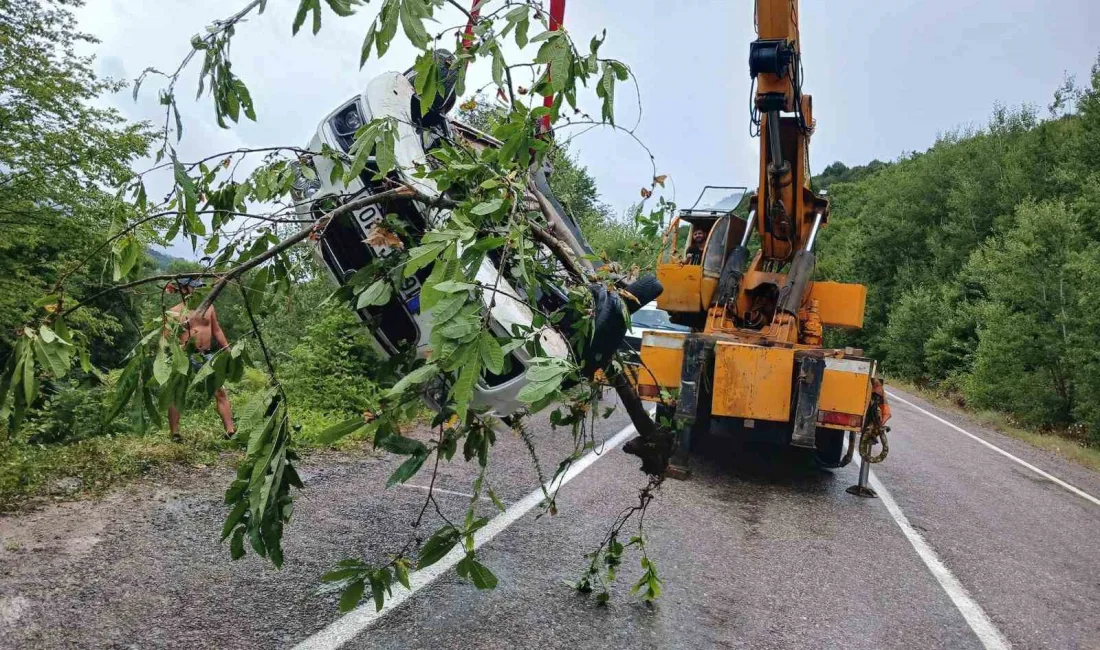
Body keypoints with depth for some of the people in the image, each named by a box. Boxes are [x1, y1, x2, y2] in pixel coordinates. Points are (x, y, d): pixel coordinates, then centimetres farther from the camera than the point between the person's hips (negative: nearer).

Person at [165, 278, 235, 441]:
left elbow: (217, 330, 16)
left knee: (220, 392, -3)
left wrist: (227, 351, 12)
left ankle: (231, 431, -2)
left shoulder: (208, 306, 10)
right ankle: (175, 434, 15)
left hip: (207, 355, 3)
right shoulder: (175, 312, -2)